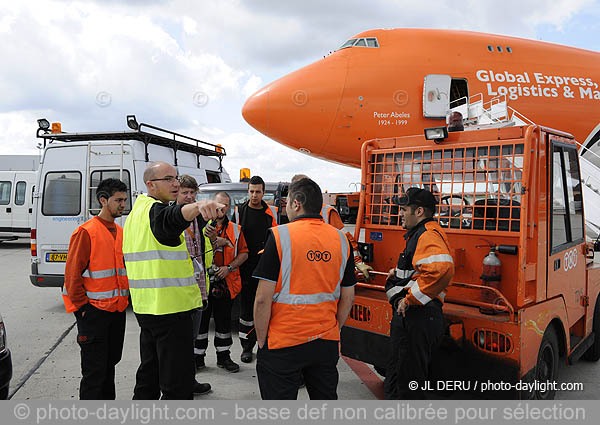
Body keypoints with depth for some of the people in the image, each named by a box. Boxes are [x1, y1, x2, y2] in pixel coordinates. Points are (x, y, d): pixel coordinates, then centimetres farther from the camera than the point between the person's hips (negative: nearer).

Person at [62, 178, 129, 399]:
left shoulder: (120, 232, 11)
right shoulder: (86, 232, -12)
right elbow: (72, 273, -13)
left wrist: (124, 298, 13)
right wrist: (83, 306, -12)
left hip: (117, 309, 7)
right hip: (94, 310, -7)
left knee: (110, 361, 18)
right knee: (94, 368, -1)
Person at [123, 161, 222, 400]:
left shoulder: (136, 212, 17)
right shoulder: (155, 210, -15)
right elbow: (173, 217, -40)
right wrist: (198, 206, -60)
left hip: (145, 306, 10)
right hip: (170, 307, -10)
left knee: (149, 372, 23)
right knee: (178, 384, -3)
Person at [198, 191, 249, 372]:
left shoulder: (235, 229, 9)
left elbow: (243, 253, 6)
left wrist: (229, 267, -8)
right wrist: (212, 238, -23)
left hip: (226, 282, 2)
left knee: (224, 320, 11)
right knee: (200, 319, 6)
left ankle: (223, 356, 23)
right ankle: (198, 357, 20)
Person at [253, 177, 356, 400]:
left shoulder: (279, 236, -13)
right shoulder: (341, 239, 2)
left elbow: (263, 300, -14)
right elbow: (348, 298, 7)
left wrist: (262, 341, -2)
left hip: (283, 344, -4)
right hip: (327, 344, 5)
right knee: (326, 397, 21)